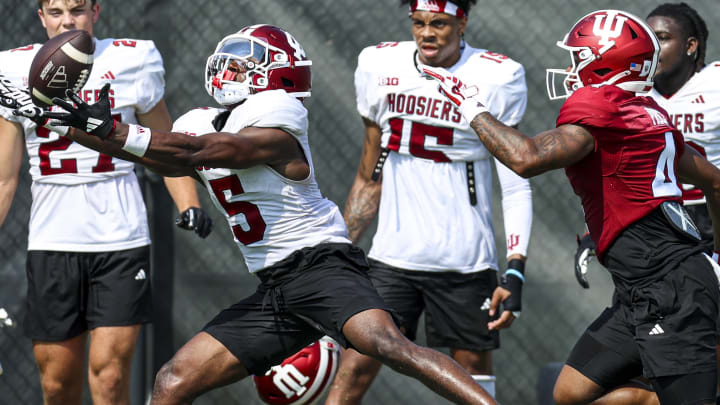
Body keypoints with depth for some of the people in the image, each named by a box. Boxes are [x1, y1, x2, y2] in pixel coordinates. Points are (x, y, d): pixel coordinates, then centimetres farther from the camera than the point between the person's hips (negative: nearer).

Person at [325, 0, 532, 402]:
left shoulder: (496, 79, -8)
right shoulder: (380, 67, 3)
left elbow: (516, 187, -7)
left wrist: (516, 273, -16)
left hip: (465, 260, -2)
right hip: (392, 258, 2)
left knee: (475, 370, 4)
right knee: (355, 369, -6)